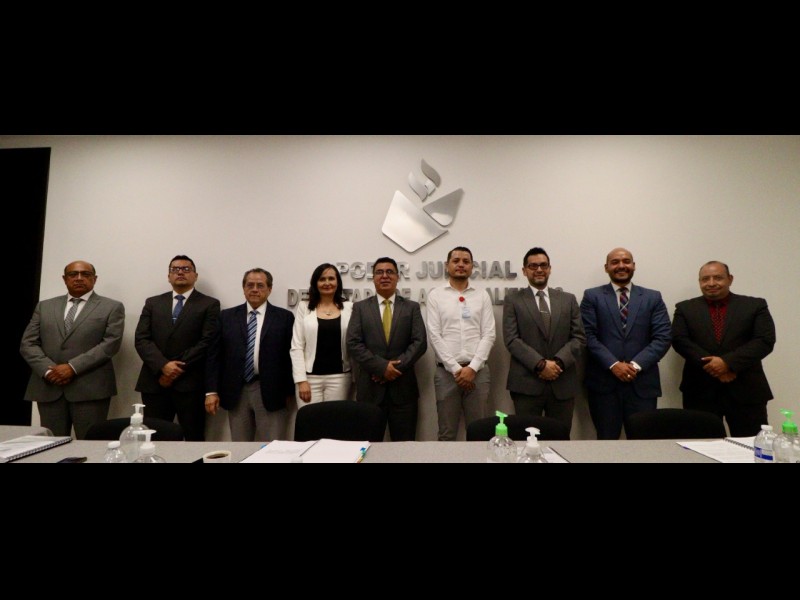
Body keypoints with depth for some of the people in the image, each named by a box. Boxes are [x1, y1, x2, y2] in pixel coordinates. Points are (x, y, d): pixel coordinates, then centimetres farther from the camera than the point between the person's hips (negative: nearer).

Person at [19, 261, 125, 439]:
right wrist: (47, 369, -8)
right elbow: (28, 344, 10)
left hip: (90, 389, -3)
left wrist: (73, 367, -14)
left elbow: (111, 343, -7)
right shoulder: (44, 306, 17)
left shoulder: (112, 307, 5)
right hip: (48, 387, 4)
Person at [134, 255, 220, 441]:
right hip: (154, 382, 3)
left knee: (194, 439, 1)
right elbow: (141, 339, 4)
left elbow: (207, 342, -7)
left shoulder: (209, 304, 3)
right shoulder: (153, 303, 14)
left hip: (190, 384, -3)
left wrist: (177, 370, -11)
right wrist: (163, 366, -12)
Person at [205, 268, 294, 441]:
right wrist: (211, 391, -1)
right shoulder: (227, 316, 8)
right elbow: (214, 355, 6)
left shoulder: (284, 317, 1)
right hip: (236, 391, 3)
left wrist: (289, 391, -1)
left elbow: (290, 356, 0)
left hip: (270, 391, -2)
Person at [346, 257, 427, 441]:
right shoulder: (360, 307, 7)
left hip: (403, 386, 0)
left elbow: (420, 342, -2)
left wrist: (396, 367, -13)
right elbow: (353, 344, -3)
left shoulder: (412, 307, 8)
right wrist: (382, 367, -13)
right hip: (370, 387, 0)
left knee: (404, 445, 5)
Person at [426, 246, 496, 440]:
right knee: (447, 433, 8)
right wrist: (455, 368, -10)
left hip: (478, 370, 1)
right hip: (446, 371, -1)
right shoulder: (436, 295, 3)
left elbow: (489, 335, 1)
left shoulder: (482, 296, 7)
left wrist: (472, 368, -10)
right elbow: (435, 336, -4)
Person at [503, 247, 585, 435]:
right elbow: (512, 340, -5)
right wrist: (540, 364, -15)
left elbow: (579, 338, 5)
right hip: (527, 384, -2)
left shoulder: (568, 299, 13)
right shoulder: (513, 300, 4)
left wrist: (558, 362, -11)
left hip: (563, 384, 3)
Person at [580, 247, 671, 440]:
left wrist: (637, 365, -11)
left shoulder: (653, 298, 11)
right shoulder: (592, 296, 6)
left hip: (642, 383, 2)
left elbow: (663, 337, 2)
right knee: (606, 442, 5)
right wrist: (613, 364, -14)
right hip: (603, 383, -1)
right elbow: (588, 335, -3)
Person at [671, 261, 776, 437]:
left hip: (746, 391, 0)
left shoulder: (755, 306, 7)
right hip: (700, 391, 0)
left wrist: (728, 362, -16)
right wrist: (711, 365, -15)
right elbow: (679, 340, -4)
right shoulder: (685, 308, 8)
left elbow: (765, 341, -4)